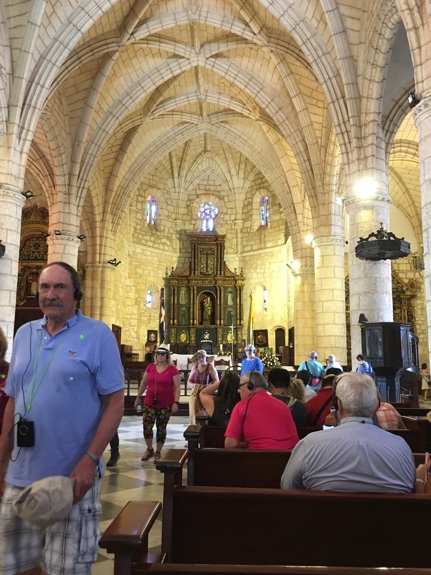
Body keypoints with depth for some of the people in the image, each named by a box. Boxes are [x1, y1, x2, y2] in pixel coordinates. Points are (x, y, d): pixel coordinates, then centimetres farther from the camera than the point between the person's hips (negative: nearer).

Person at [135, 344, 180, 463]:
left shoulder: (173, 369, -8)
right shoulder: (150, 367, 3)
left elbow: (177, 387, -8)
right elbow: (143, 383, 12)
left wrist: (176, 402, -15)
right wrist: (138, 397, 14)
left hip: (166, 405, -3)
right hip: (150, 403, 3)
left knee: (161, 428, 7)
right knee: (146, 426, 0)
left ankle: (158, 453, 23)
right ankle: (149, 450, 23)